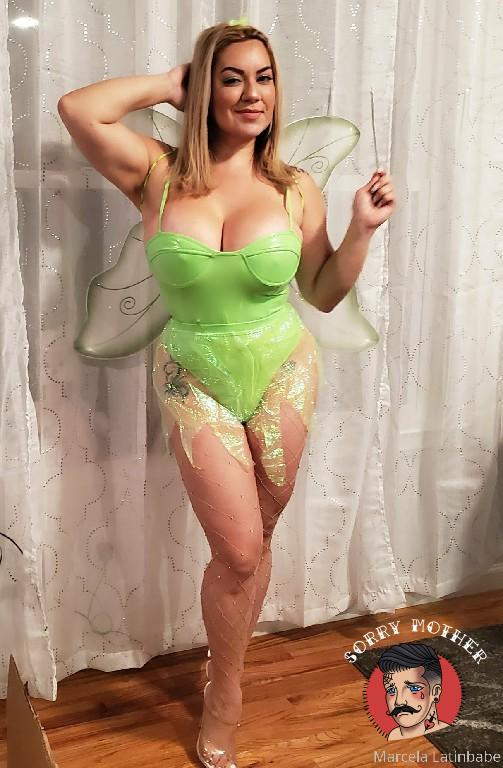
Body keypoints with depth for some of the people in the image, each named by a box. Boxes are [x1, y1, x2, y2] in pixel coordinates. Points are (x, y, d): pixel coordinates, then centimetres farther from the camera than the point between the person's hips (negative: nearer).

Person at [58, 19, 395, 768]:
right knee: (239, 550, -4)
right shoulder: (160, 175, -7)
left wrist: (363, 228, -11)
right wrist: (168, 84, -8)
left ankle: (224, 673, 38)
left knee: (252, 544, 13)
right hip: (195, 381, -1)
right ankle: (227, 694, 25)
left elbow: (324, 293, 3)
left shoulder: (296, 189, -4)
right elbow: (77, 108, -20)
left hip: (283, 375, 2)